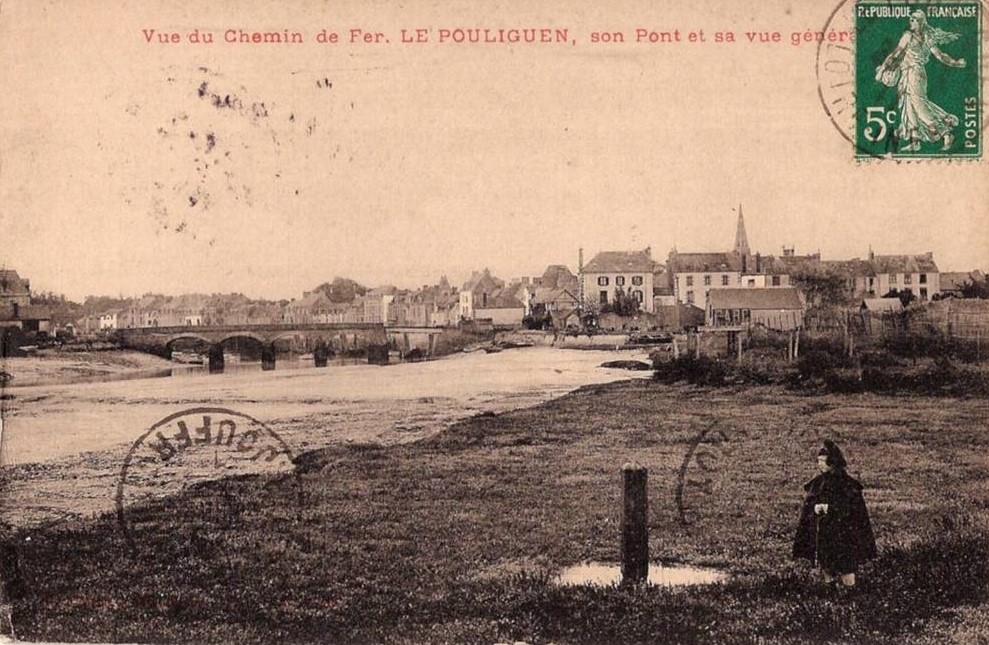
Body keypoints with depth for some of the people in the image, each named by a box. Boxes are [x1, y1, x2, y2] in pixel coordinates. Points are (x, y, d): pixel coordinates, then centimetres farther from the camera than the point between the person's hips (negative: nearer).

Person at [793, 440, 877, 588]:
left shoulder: (846, 483, -10)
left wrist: (829, 507, -22)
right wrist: (815, 507, -12)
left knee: (846, 572, -3)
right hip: (821, 535, 6)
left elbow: (853, 508, -15)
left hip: (842, 536, -6)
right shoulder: (817, 483, 8)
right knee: (826, 568, 13)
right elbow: (808, 505, 11)